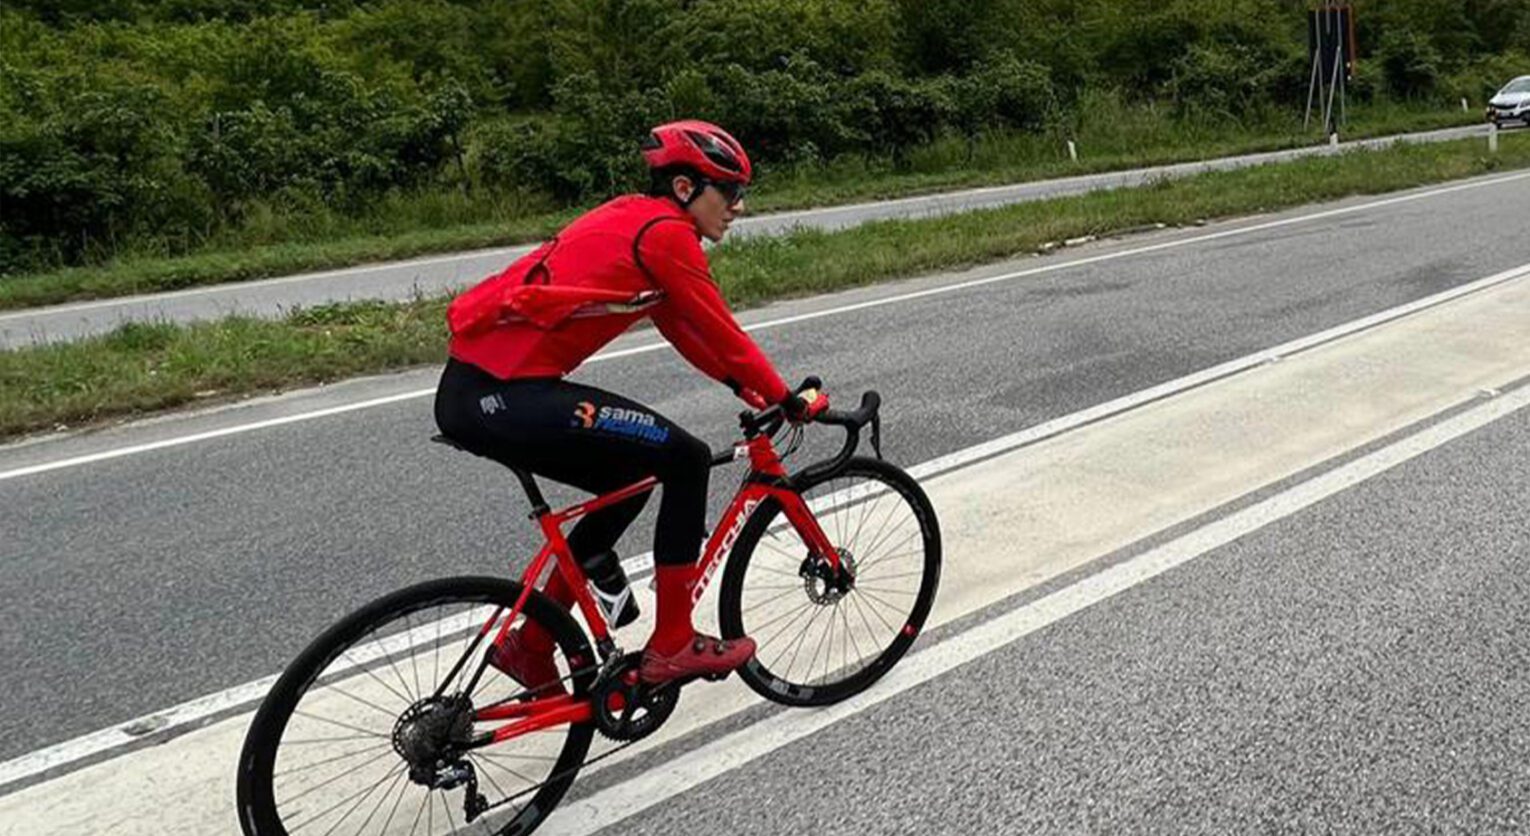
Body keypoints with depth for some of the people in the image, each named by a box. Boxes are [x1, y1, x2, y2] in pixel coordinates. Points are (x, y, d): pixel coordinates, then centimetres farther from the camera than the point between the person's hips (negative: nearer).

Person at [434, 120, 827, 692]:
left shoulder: (633, 217, 20)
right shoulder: (666, 233, -8)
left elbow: (678, 325, 27)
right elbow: (723, 334, -5)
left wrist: (745, 387, 25)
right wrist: (789, 401, 7)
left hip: (474, 390, 10)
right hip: (502, 397, -10)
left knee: (630, 480, 22)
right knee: (686, 460, -5)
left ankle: (529, 647, 28)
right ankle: (672, 645, 5)